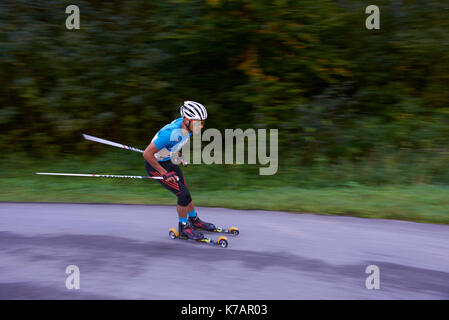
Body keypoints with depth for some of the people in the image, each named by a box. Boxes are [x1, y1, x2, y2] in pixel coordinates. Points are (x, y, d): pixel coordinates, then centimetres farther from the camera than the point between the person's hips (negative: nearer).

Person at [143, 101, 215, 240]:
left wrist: (176, 155, 17)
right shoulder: (170, 133, -38)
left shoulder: (185, 125, -12)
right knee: (183, 194, -10)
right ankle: (184, 227, 10)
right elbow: (147, 154, -34)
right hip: (155, 165, -8)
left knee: (184, 192, 14)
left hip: (169, 161, 8)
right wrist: (164, 173, -26)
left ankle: (194, 220, 36)